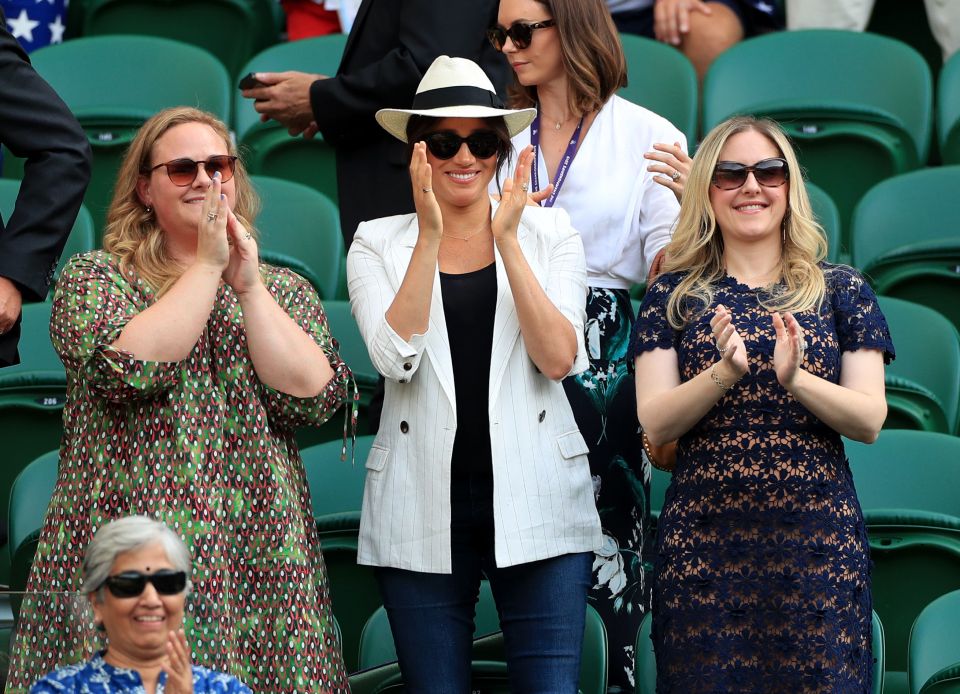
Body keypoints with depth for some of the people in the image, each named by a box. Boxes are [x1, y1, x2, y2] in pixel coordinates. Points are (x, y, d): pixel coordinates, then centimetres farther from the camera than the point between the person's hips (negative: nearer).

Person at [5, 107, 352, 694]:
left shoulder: (285, 291, 14)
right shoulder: (94, 277, 7)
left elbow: (314, 397, -2)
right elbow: (126, 365, -13)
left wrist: (249, 285, -5)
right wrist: (208, 266, -8)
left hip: (257, 560, 2)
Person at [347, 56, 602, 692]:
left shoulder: (549, 234, 6)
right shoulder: (378, 244, 5)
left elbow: (559, 359, -8)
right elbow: (397, 358, -11)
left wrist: (506, 239, -13)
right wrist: (430, 235, -15)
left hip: (536, 502, 0)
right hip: (423, 512, 1)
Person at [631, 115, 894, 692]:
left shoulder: (841, 291, 8)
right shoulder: (674, 297, 8)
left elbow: (870, 421, 1)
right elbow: (655, 425, -1)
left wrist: (795, 379, -17)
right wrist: (723, 373, -18)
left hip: (816, 537, 0)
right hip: (702, 536, 0)